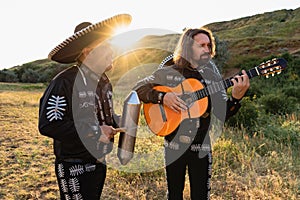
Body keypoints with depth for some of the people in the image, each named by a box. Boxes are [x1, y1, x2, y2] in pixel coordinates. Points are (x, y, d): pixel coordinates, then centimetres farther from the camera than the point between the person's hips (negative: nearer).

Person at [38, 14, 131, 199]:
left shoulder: (104, 81, 8)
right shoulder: (64, 82, -19)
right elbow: (48, 125, -25)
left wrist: (117, 122, -3)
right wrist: (94, 132, -23)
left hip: (100, 162, 8)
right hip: (75, 168, -8)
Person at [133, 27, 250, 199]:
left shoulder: (212, 77, 2)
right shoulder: (167, 73, -1)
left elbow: (223, 114, -5)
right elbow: (138, 88, -1)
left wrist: (236, 97, -25)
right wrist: (162, 97, -16)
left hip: (201, 146, 1)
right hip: (174, 144, 0)